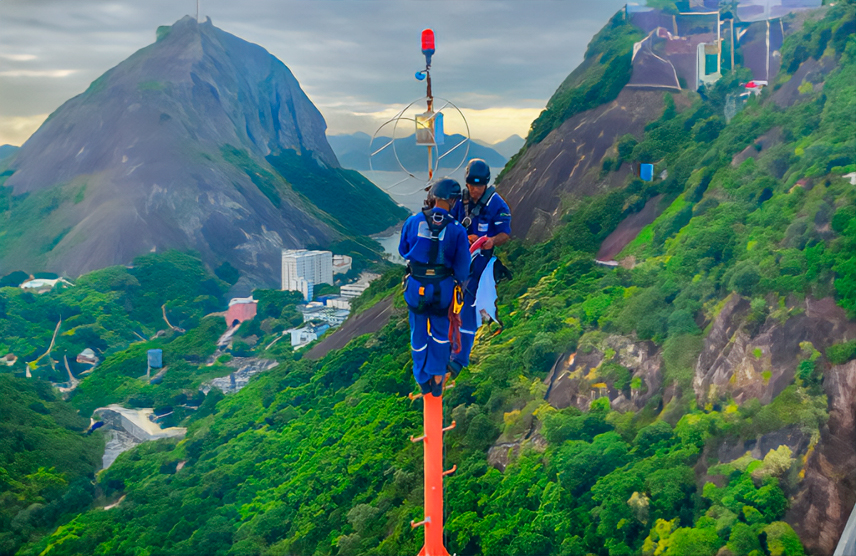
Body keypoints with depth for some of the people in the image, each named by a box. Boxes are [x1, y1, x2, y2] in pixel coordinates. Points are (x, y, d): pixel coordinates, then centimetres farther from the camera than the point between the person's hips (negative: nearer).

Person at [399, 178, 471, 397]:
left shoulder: (413, 221, -10)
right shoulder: (457, 230, -14)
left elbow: (403, 250, 6)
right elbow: (462, 266, -10)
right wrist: (458, 281, 11)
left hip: (416, 286, 1)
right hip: (443, 288, -1)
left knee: (419, 334, 18)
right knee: (440, 333, 21)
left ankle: (423, 380, 31)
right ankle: (437, 378, 24)